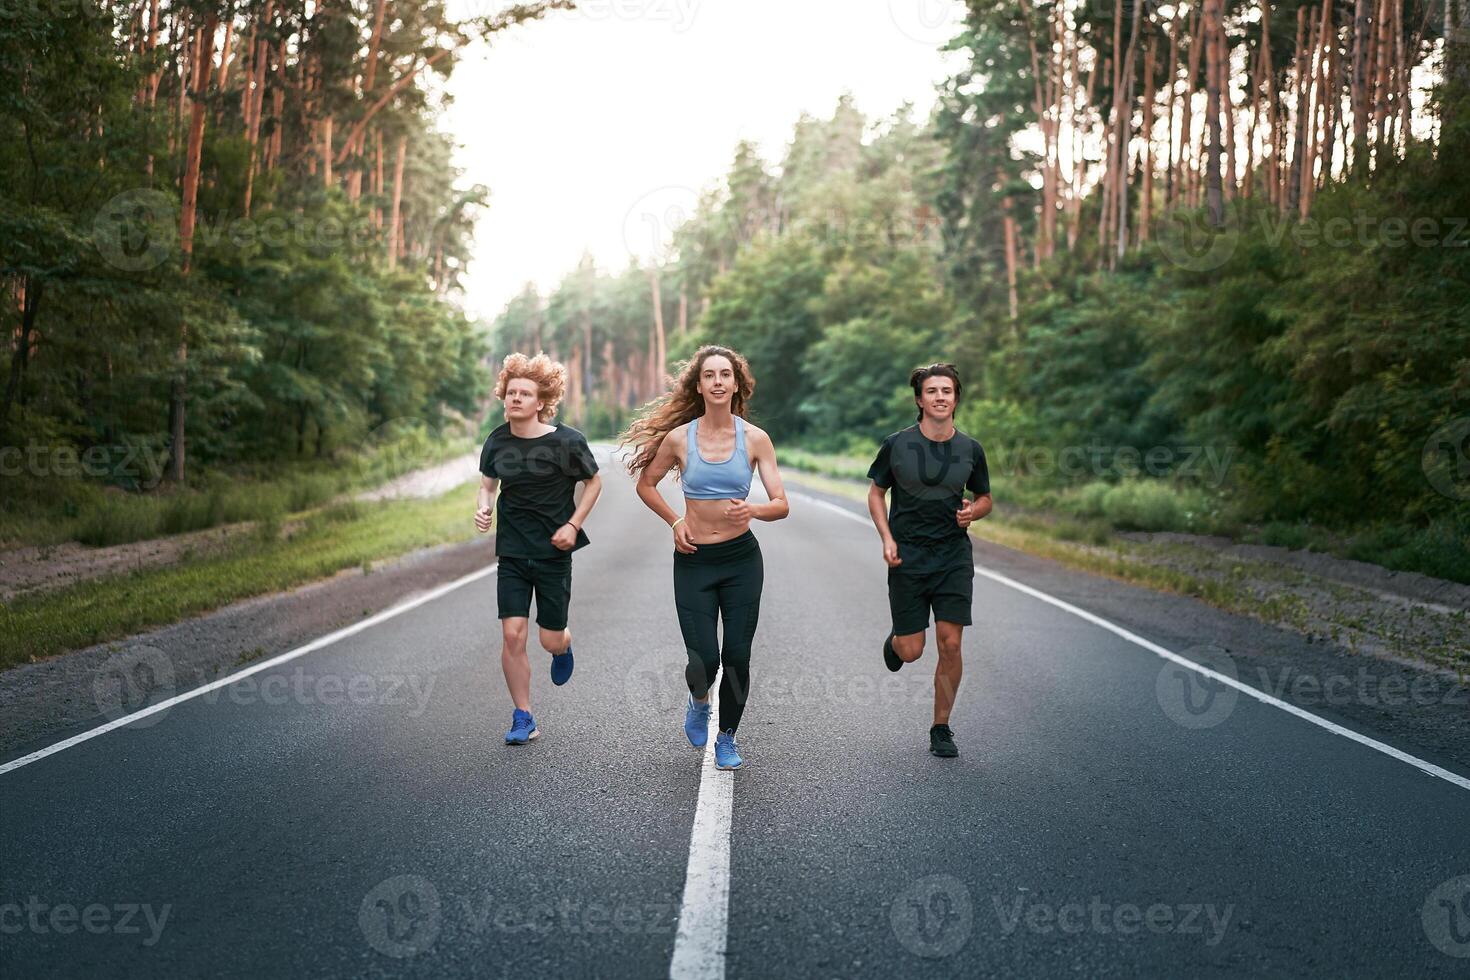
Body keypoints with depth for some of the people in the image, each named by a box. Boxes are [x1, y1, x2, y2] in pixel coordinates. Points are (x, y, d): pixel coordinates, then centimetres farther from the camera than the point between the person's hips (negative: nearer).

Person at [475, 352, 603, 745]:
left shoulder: (567, 441, -12)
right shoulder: (497, 441, -2)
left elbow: (594, 482, 1)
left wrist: (573, 525, -9)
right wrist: (483, 507, -8)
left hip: (553, 552, -2)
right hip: (512, 553, 2)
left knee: (551, 640, 3)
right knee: (512, 636, -7)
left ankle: (563, 647, 44)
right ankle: (523, 718, 9)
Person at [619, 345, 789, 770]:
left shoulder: (755, 438, -3)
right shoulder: (679, 438, -4)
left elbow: (782, 505, -5)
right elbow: (645, 484, 13)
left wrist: (753, 509, -26)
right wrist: (675, 521, 1)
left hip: (741, 559, 1)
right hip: (694, 560, 0)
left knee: (737, 656, 1)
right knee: (704, 660, -6)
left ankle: (727, 737, 25)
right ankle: (699, 703, 30)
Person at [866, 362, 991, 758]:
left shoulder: (970, 450, 2)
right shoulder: (897, 444, -4)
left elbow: (984, 498, 16)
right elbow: (876, 492, 7)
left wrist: (973, 512, -8)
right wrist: (887, 538, -7)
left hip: (954, 557, 1)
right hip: (907, 557, -1)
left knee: (950, 645, -5)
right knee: (912, 651, 0)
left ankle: (941, 729, 12)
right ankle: (895, 640, 40)